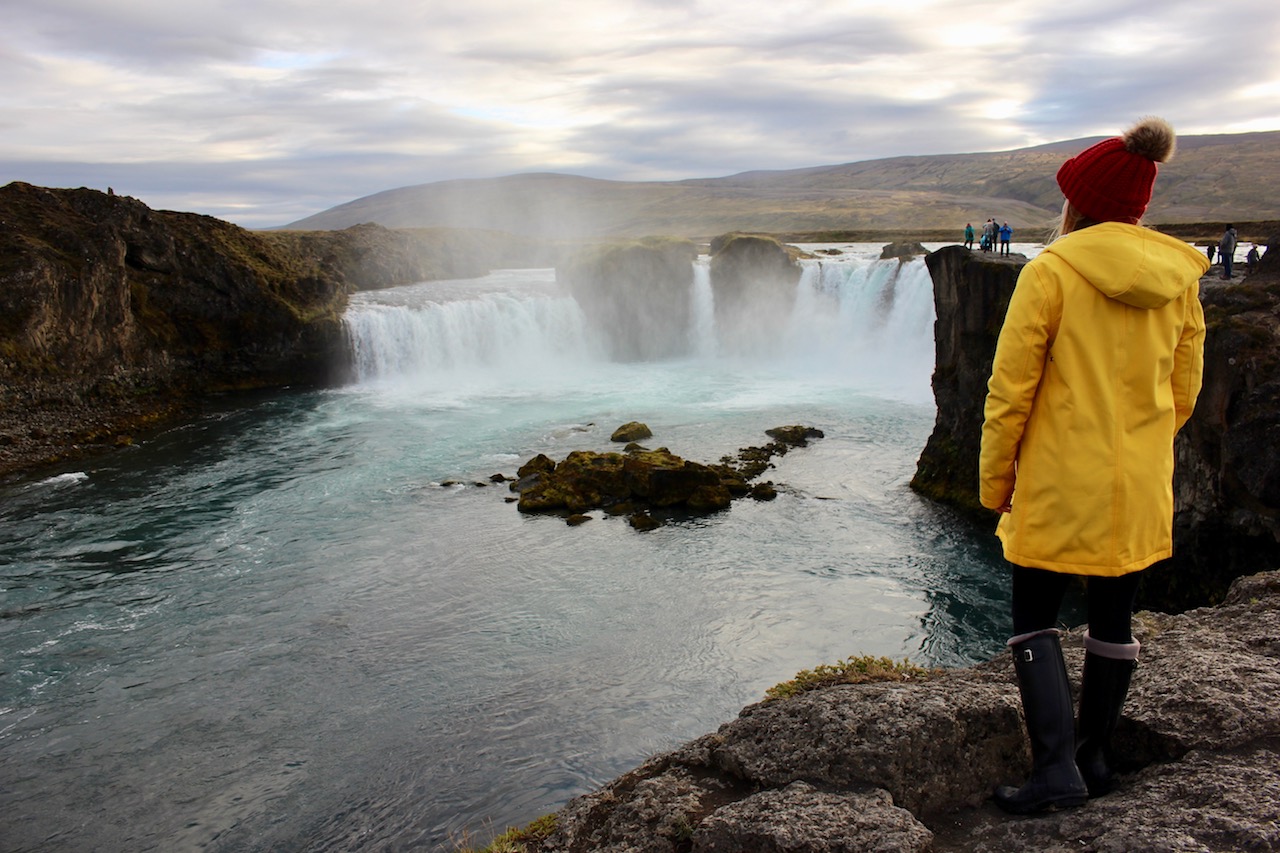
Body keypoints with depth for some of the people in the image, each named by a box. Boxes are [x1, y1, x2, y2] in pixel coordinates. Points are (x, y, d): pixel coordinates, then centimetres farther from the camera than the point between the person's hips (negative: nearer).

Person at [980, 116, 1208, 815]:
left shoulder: (1052, 271, -13)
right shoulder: (1179, 279, 4)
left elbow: (1010, 389, -14)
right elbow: (1183, 394, 10)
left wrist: (994, 481, -5)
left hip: (1059, 486, -5)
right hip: (1139, 492, 6)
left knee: (1034, 620, 7)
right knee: (1113, 619, 17)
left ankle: (1056, 768, -1)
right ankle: (1094, 757, 30)